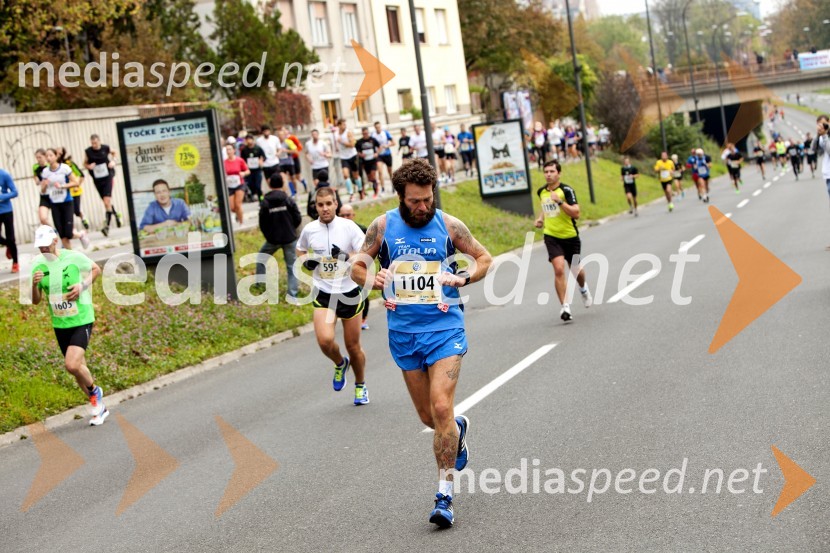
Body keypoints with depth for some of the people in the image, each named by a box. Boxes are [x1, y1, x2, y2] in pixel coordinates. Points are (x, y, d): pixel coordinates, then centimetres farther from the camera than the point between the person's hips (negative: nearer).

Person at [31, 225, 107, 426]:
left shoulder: (74, 257, -12)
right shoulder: (38, 264, -3)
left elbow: (96, 269, 8)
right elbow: (36, 300, 0)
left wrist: (83, 285, -10)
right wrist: (34, 284, -21)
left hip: (82, 320, -5)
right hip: (60, 325, 5)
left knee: (72, 365, -21)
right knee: (78, 368, 12)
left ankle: (94, 391, 7)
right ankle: (99, 406, 30)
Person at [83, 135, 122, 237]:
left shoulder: (106, 148, -6)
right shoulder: (88, 151, -6)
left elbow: (113, 153, 16)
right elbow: (85, 163, 7)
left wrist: (113, 161, -3)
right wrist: (89, 166, -15)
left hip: (107, 177, -3)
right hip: (97, 180, 3)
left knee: (107, 201, -14)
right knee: (106, 202, 13)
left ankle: (107, 225, -15)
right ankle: (116, 215, 41)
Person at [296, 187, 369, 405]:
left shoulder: (348, 227, -7)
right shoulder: (309, 230, 1)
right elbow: (300, 249, 22)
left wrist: (347, 256, -25)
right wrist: (306, 260, 1)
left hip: (349, 292, -1)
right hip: (323, 294, 1)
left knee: (353, 346, 8)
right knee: (325, 340, -21)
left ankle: (360, 386, 33)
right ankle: (340, 363, 13)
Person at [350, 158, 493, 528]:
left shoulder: (448, 225, -2)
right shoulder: (383, 226, 1)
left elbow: (484, 257, 9)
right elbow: (357, 267, 9)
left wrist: (464, 278, -11)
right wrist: (374, 280, -13)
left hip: (445, 328, -3)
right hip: (404, 331, 3)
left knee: (441, 408, -15)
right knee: (428, 417, 11)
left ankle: (444, 495, -7)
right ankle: (458, 429, 48)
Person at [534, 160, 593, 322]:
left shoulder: (566, 190, -13)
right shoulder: (541, 192, 4)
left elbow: (576, 213, -22)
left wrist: (560, 201, -30)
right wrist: (541, 218, 9)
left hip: (570, 236, -2)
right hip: (552, 237, 2)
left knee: (576, 270, 14)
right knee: (559, 269, -18)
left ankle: (583, 289, 51)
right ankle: (565, 307, -15)